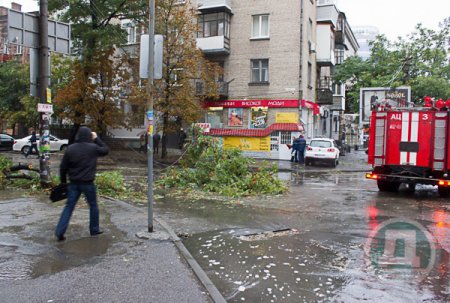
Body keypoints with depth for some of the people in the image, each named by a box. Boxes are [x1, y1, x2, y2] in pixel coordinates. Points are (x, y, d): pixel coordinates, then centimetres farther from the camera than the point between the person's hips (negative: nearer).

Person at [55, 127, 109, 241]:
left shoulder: (70, 149, 0)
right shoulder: (93, 148, -11)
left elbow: (63, 167, 3)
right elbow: (105, 150, 8)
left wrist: (63, 180, 15)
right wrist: (96, 139, 11)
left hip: (74, 183, 3)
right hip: (88, 183, -3)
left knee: (69, 206, 8)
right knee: (93, 205, 14)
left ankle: (60, 232, 2)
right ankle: (94, 229, 23)